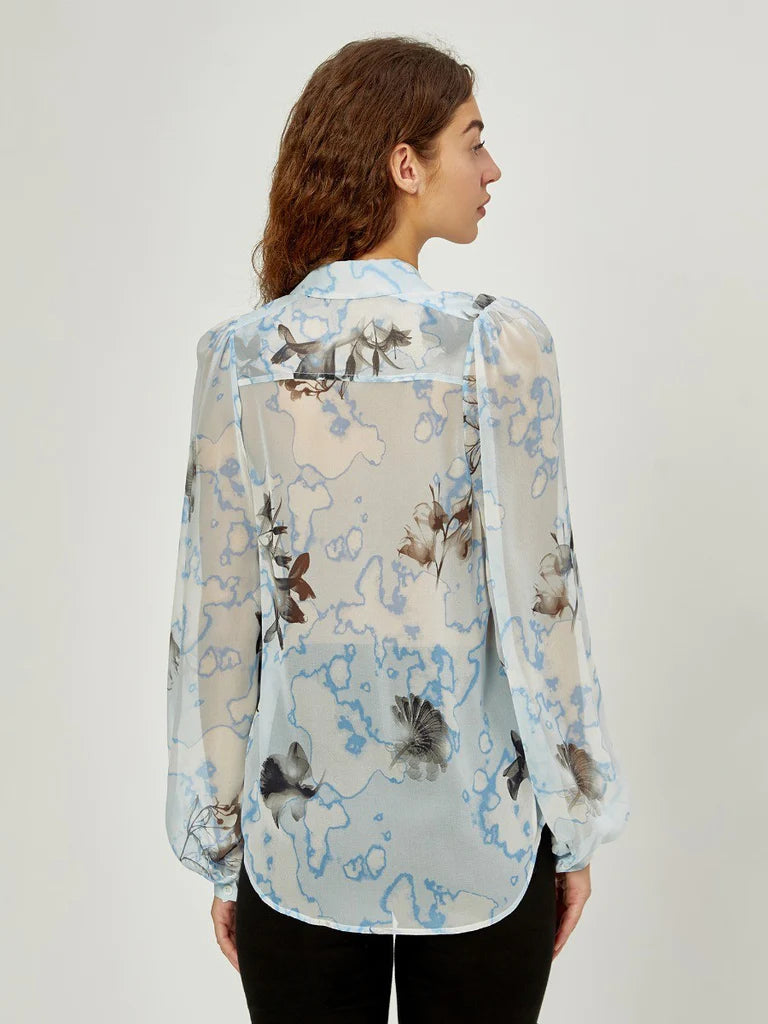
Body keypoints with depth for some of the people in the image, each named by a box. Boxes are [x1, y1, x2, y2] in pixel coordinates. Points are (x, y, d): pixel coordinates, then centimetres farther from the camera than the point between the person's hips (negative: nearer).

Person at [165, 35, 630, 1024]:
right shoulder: (499, 342, -12)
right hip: (479, 839, -2)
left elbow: (216, 624, -3)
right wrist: (576, 827, 1)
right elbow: (539, 603, -11)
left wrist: (219, 847, 7)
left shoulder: (237, 356, -5)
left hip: (300, 840, 2)